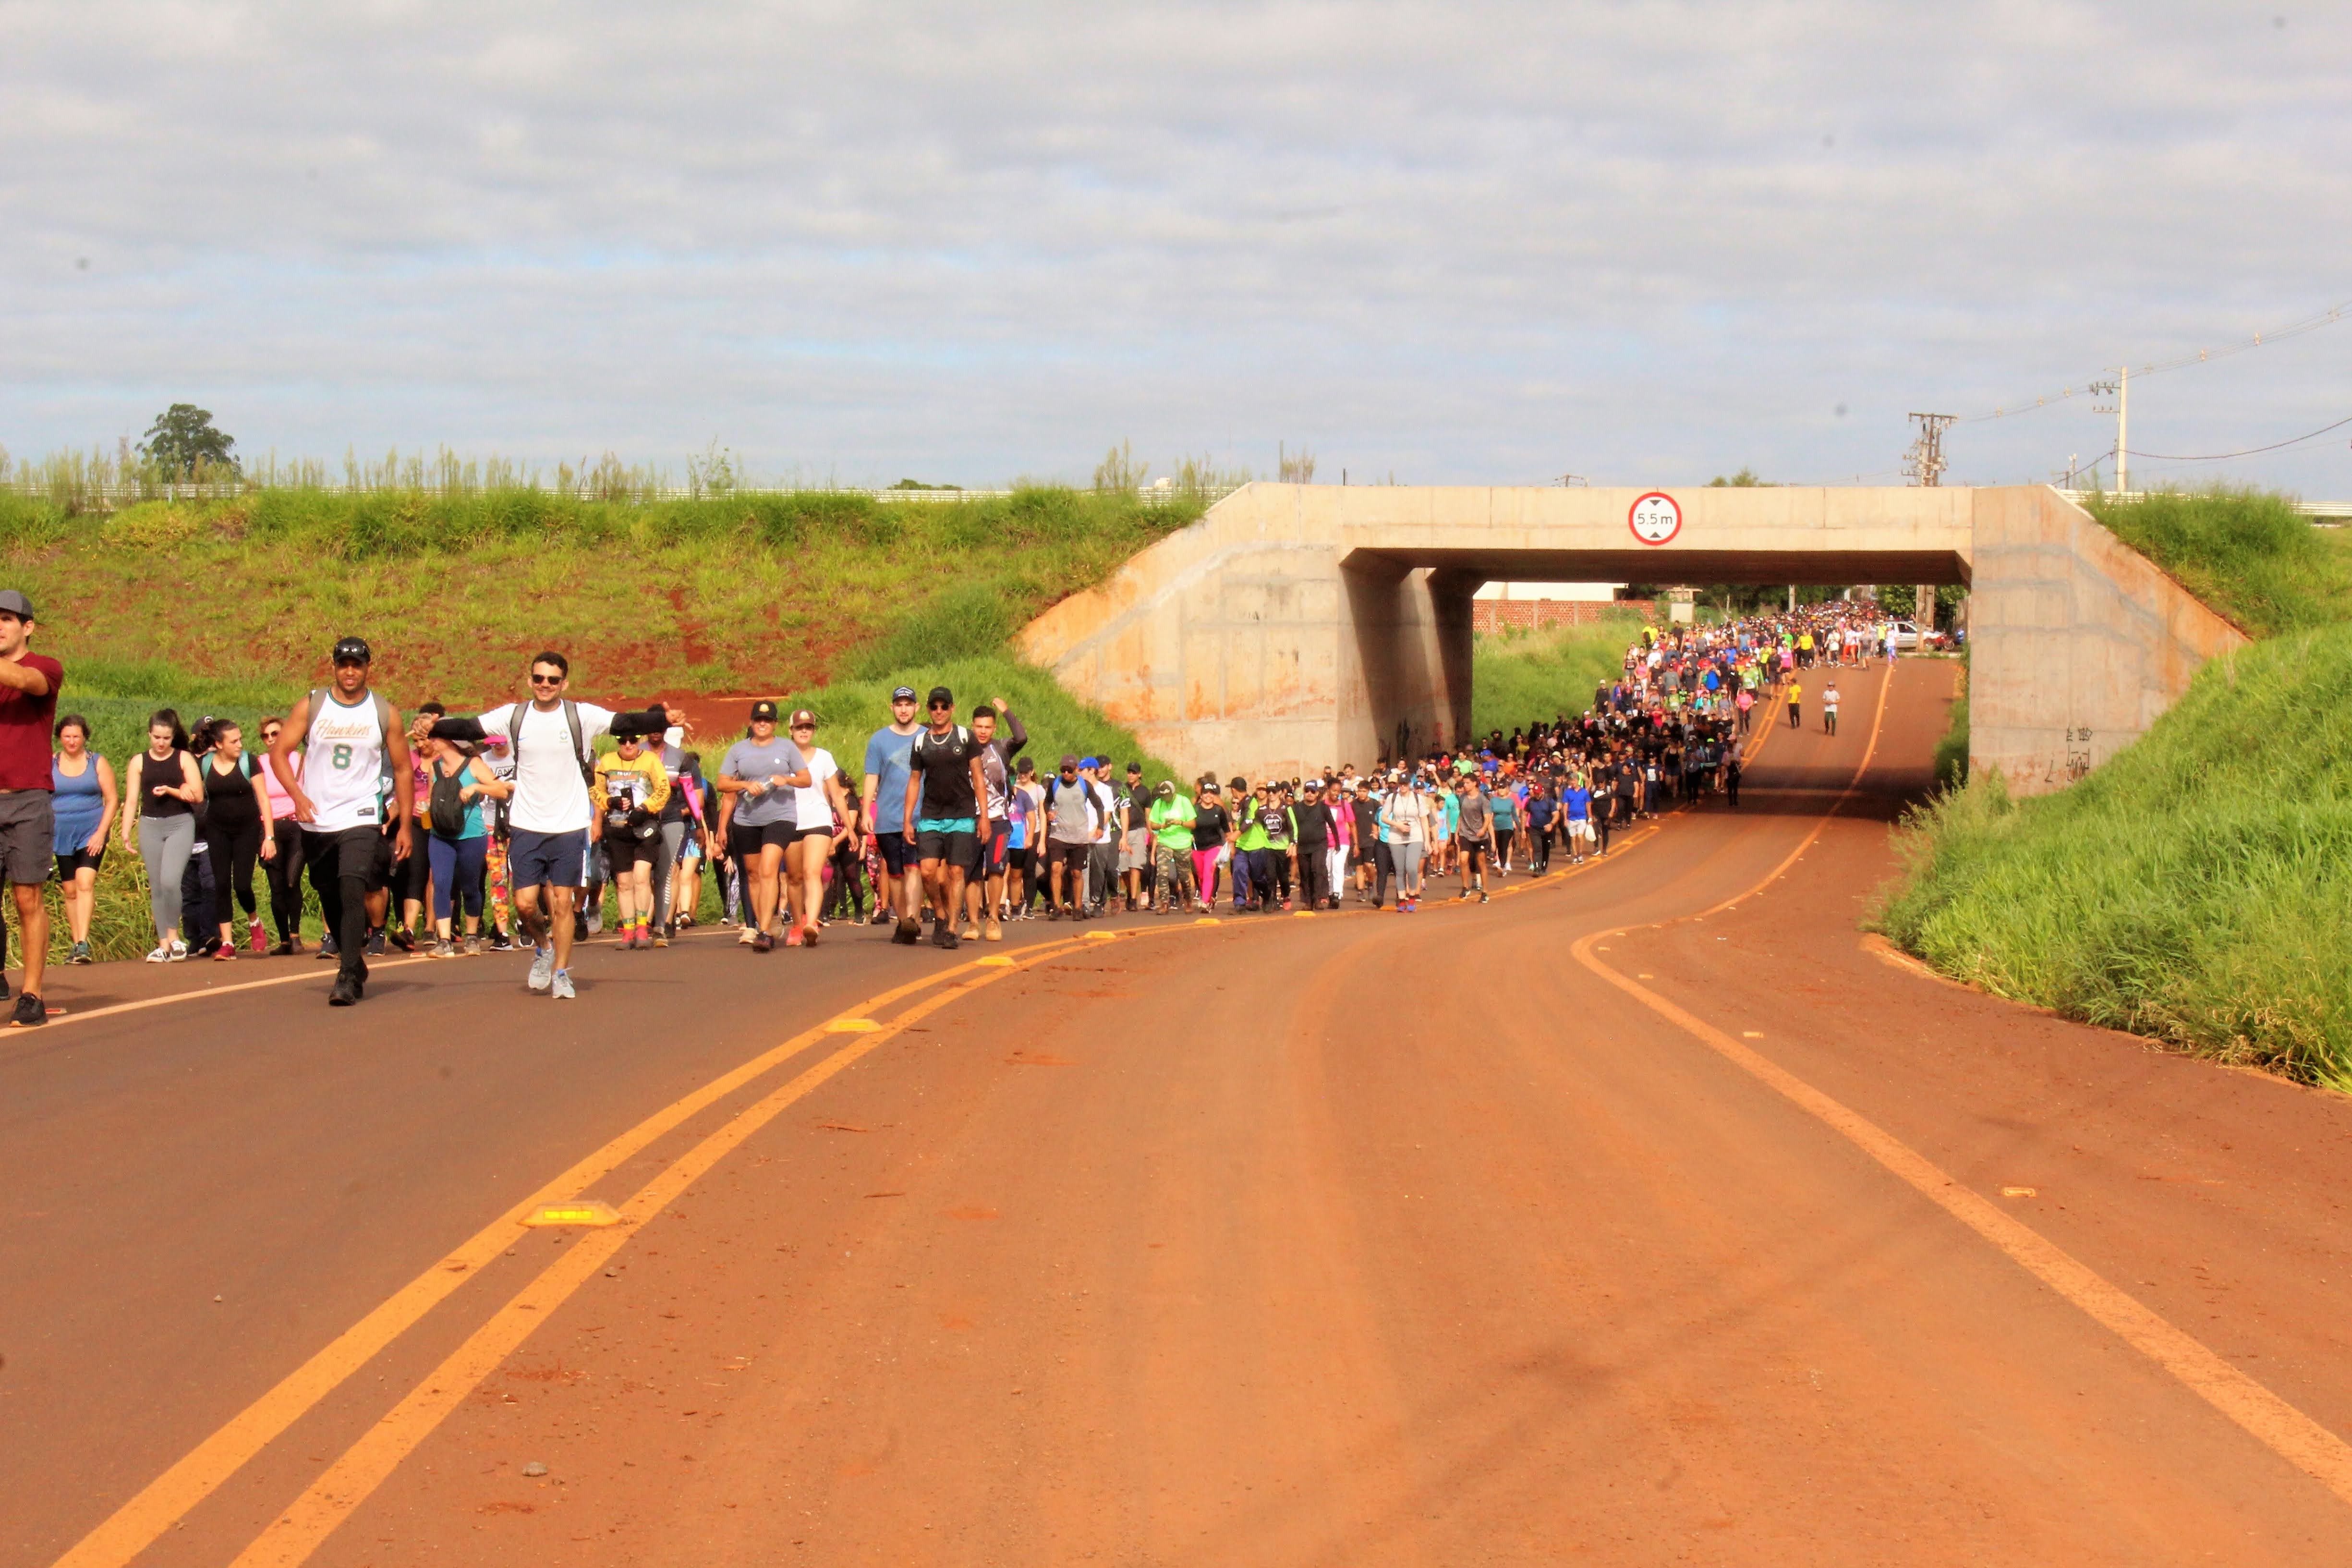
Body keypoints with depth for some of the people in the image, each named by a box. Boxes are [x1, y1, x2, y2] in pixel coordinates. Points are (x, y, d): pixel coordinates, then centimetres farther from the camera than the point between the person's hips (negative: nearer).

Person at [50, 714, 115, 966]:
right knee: (69, 889, 6)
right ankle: (77, 945, 14)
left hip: (92, 832, -3)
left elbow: (112, 800, 0)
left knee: (85, 882, -18)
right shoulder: (50, 765, 8)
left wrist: (101, 833, -10)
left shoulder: (98, 763, 3)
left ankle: (83, 943, -25)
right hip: (62, 835, 3)